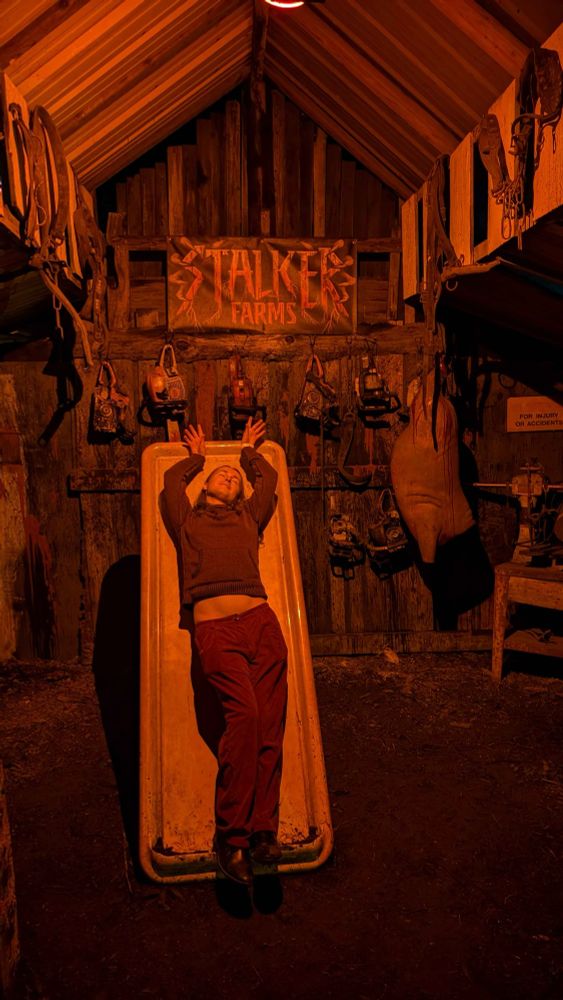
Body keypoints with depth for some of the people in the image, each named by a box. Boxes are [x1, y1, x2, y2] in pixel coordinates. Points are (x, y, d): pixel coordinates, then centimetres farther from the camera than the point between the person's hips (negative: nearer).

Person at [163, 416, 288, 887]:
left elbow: (269, 478, 33)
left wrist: (249, 450, 51)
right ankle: (231, 837, -16)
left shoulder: (249, 517, 31)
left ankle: (263, 830, -6)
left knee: (270, 724, -10)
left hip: (260, 618, 3)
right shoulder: (188, 519, 27)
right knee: (244, 714, -23)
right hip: (215, 625, -3)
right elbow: (171, 480, 25)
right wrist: (196, 455, 43)